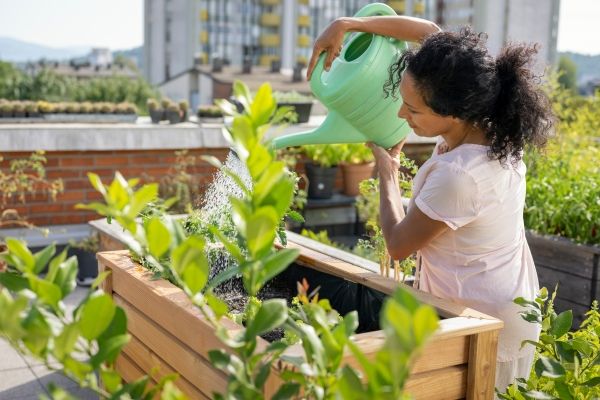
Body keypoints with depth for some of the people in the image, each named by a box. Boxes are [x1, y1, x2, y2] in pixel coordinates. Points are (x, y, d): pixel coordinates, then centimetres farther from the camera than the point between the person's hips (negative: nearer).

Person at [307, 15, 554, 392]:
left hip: (480, 325, -8)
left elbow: (398, 244, -16)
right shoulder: (490, 122, -11)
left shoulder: (458, 176, -35)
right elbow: (431, 32, 1)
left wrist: (387, 169, -5)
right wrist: (347, 24, -2)